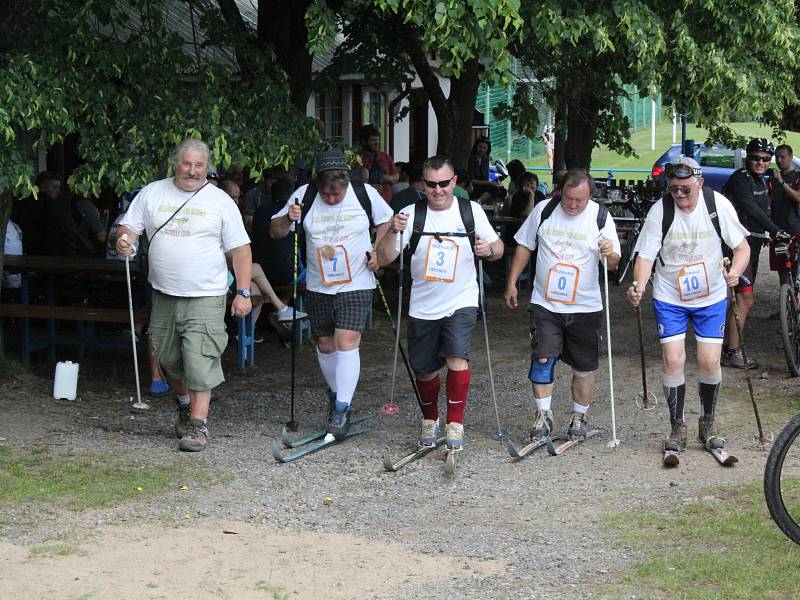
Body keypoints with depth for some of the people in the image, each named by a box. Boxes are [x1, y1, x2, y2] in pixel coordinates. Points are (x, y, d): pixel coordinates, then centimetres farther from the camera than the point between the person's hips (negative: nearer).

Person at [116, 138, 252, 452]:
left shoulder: (220, 201, 0)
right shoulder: (152, 193, 6)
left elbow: (240, 249, 1)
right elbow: (129, 226, 10)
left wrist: (243, 292, -6)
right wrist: (124, 239, -16)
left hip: (205, 297, -4)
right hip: (164, 295, 4)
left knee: (200, 361, -11)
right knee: (169, 358, 13)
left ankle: (198, 424, -7)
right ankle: (185, 406, 36)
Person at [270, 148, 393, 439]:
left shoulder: (365, 194, -8)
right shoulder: (304, 196, -7)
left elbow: (386, 221, 10)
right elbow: (275, 232, -1)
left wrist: (378, 251, -4)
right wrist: (288, 219, -22)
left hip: (356, 284, -3)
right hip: (318, 286, 3)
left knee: (347, 342, -15)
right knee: (325, 344, 12)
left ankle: (341, 409, -11)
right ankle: (336, 393, 36)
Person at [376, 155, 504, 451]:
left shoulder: (471, 210, -3)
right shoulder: (411, 214, -5)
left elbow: (498, 247, 6)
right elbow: (384, 259, -7)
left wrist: (490, 249, -17)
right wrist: (394, 232, -25)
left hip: (461, 303, -1)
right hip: (422, 307, 2)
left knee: (457, 358, -22)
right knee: (425, 370, 10)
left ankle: (455, 423, -9)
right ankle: (430, 419, 36)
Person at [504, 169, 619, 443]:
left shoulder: (601, 217, -4)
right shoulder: (543, 210, -1)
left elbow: (614, 263, -4)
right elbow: (524, 246, 9)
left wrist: (610, 254, -28)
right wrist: (512, 283, 6)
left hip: (585, 307, 0)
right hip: (545, 304, 0)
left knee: (584, 366, 8)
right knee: (542, 358, -11)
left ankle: (579, 417, 24)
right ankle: (543, 416, -2)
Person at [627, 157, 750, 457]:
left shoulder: (718, 204, -14)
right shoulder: (659, 211, -16)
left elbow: (742, 246, -7)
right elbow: (645, 256, -13)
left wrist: (734, 272, -27)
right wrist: (639, 286, -32)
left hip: (711, 297, 1)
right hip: (670, 298, -1)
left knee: (709, 362, -2)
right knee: (672, 360, -7)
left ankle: (708, 424, 21)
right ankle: (677, 428, 11)